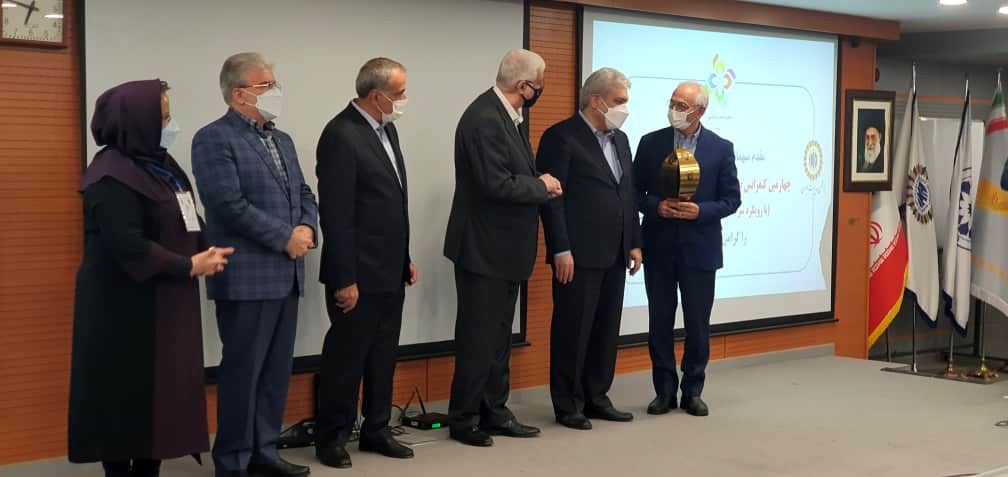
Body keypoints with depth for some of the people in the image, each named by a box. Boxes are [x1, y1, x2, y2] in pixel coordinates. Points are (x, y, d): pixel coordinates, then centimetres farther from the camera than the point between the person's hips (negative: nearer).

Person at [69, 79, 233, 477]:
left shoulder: (160, 164, 12)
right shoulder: (112, 176, -17)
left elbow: (184, 223, 17)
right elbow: (128, 246, -24)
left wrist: (206, 251, -2)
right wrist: (189, 266, -17)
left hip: (165, 302, 9)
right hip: (127, 307, -9)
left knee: (163, 392, 10)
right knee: (128, 396, 0)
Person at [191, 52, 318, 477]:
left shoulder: (282, 140, 17)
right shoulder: (214, 139, -9)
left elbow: (304, 194, 17)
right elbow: (230, 205, -18)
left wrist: (306, 227, -5)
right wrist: (285, 237, -15)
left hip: (286, 275, 8)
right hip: (246, 278, -8)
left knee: (276, 370, 12)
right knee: (243, 371, 0)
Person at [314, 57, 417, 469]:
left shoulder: (386, 129, 11)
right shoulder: (341, 135, -17)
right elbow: (336, 215, -19)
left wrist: (405, 258, 17)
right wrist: (345, 279, -19)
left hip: (390, 272, 8)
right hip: (359, 275, -8)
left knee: (383, 357, 15)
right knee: (346, 358, 3)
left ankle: (376, 430, 26)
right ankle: (332, 437, 15)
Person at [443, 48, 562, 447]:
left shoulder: (504, 115, 10)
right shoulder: (484, 118, -21)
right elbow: (497, 185, -26)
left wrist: (539, 184, -3)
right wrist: (542, 186, -12)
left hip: (503, 250, 10)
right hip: (484, 250, -10)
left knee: (498, 338, 15)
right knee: (478, 339, 0)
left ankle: (494, 413, 24)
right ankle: (464, 420, 11)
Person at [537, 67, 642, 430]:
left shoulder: (620, 139, 16)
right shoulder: (561, 137, -8)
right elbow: (552, 198, -13)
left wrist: (634, 243, 12)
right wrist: (561, 250, -17)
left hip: (614, 255, 8)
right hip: (578, 255, -7)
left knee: (606, 330, 12)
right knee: (573, 331, 1)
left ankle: (596, 398, 22)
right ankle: (567, 405, 10)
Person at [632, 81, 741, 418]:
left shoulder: (721, 148, -1)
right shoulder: (650, 143, 1)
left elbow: (731, 199, 1)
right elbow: (635, 191, 4)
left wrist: (701, 211, -16)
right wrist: (656, 206, -15)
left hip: (699, 249, -1)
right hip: (659, 248, 1)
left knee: (698, 324, 6)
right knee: (660, 323, 6)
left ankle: (692, 392, 19)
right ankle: (664, 391, 17)